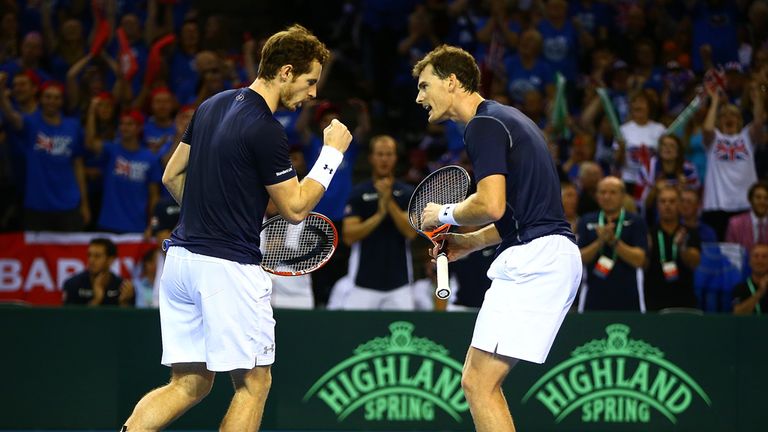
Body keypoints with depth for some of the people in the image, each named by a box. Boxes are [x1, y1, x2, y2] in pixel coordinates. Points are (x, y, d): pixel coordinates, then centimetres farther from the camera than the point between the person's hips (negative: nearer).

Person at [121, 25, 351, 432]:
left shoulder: (212, 106, 10)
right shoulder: (265, 131, -16)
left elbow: (172, 176, 18)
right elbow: (295, 208, -9)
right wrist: (333, 152, -1)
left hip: (181, 259, 8)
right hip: (228, 268, -8)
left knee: (189, 384, 10)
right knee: (253, 383, 5)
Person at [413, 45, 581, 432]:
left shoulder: (483, 125, -8)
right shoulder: (506, 119, 23)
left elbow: (491, 205, -20)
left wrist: (445, 214, -1)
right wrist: (471, 242, 21)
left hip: (533, 257, -11)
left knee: (478, 383, -12)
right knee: (481, 381, 14)